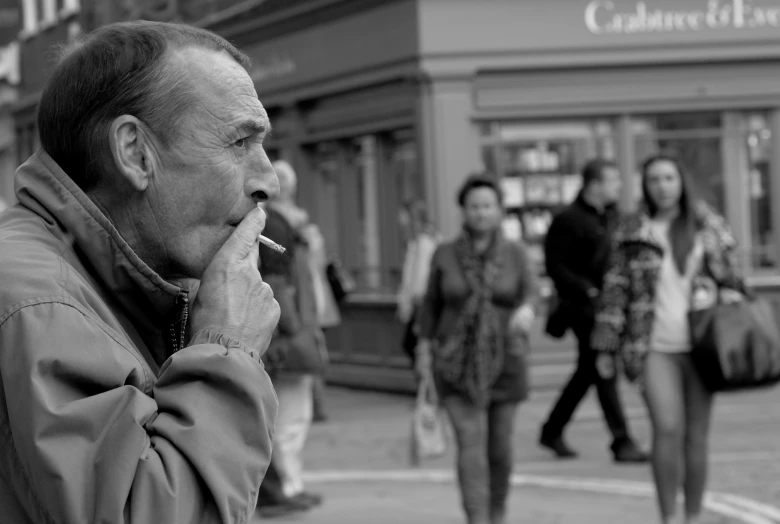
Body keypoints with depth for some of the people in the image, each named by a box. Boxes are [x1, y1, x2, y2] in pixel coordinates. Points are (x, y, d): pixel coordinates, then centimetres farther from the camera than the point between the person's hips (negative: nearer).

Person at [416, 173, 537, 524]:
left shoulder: (515, 254, -1)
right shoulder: (445, 254, -1)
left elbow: (530, 294, -15)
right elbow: (432, 303, 8)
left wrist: (526, 311, -38)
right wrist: (424, 351, 5)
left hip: (503, 361, 1)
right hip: (458, 363, -1)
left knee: (499, 444, 11)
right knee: (470, 442, -14)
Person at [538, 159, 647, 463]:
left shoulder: (612, 216, 14)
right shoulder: (568, 220, -10)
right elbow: (554, 265, -13)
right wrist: (585, 289, -21)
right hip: (585, 306, -8)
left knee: (588, 372, 15)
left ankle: (552, 432, 29)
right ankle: (621, 443, -8)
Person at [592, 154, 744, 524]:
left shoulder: (708, 228, 6)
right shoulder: (632, 234, 4)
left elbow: (731, 282, 10)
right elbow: (615, 292, 5)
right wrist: (605, 348, 1)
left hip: (700, 345, 1)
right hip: (654, 348, -1)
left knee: (697, 437, 4)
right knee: (667, 429, -14)